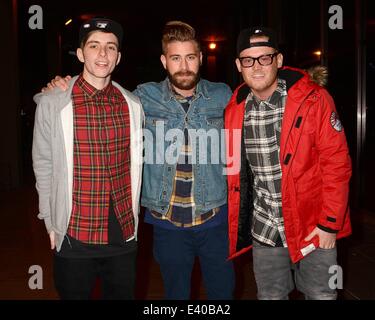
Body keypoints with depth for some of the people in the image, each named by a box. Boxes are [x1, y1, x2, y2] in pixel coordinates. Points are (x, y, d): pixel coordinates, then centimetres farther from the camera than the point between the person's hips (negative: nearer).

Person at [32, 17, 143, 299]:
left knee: (122, 294, 18)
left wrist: (132, 216, 12)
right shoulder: (52, 103, -9)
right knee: (74, 294, 15)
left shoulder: (132, 104, 0)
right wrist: (51, 222, 1)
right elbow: (43, 166, -1)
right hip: (74, 235, -2)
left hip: (124, 233, 3)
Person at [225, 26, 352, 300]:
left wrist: (329, 224, -11)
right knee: (270, 295, 18)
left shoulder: (313, 100, -11)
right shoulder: (234, 110, -1)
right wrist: (235, 225, 8)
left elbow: (337, 162, -10)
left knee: (321, 294, 12)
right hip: (262, 233, 3)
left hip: (312, 228, -3)